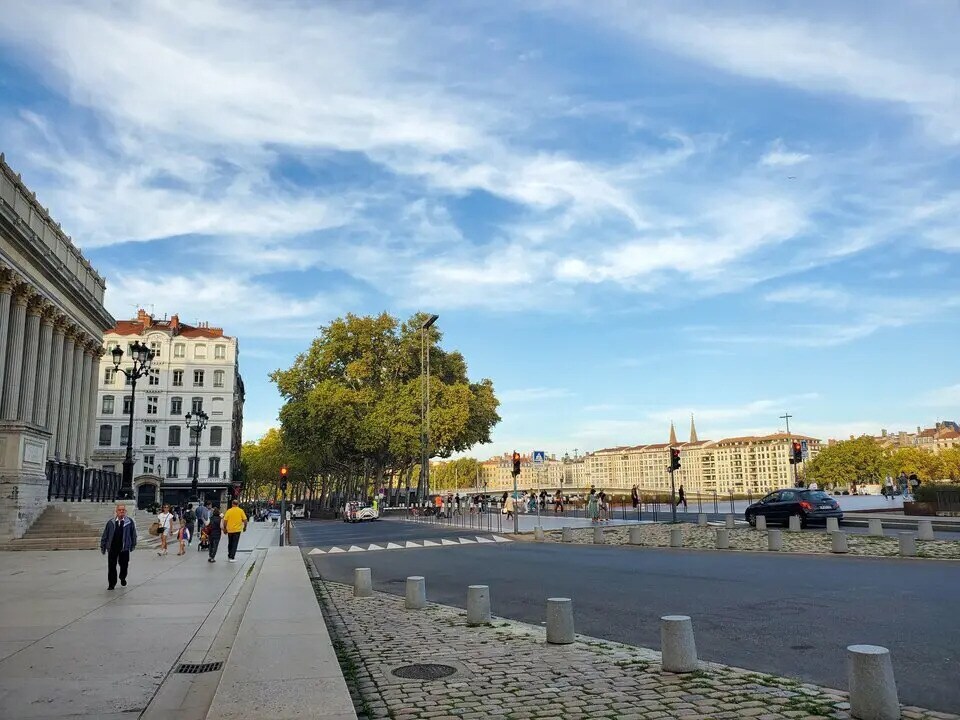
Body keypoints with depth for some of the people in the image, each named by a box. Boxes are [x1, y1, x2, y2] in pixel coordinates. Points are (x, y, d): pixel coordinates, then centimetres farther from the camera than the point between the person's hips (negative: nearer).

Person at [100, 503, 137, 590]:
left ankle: (122, 578, 39)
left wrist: (133, 545, 7)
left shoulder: (129, 522, -4)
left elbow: (133, 534, 5)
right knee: (111, 566, 3)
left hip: (124, 548, -1)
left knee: (124, 565, 9)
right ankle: (111, 584, 17)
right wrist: (103, 547, 7)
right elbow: (105, 535, 5)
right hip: (112, 547, 1)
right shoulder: (111, 522, -2)